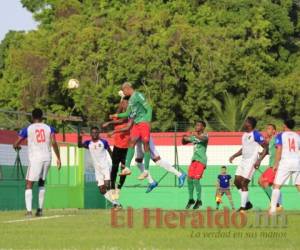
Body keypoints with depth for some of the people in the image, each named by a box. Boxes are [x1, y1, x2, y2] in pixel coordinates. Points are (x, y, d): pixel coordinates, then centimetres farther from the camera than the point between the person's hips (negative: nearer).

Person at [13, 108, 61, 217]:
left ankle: (29, 211, -17)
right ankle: (40, 209, 19)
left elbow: (16, 145, 2)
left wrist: (17, 147, 27)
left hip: (35, 159, -4)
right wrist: (58, 158, -2)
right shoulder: (49, 128, 8)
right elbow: (54, 142, -5)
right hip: (47, 158, 4)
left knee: (29, 185, -2)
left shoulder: (27, 129, 2)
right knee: (41, 183, 22)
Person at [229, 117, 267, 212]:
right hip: (244, 161, 9)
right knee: (237, 181, 7)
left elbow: (265, 148, -13)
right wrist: (234, 156, 18)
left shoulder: (256, 135, -14)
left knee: (243, 183, -11)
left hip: (252, 161, -9)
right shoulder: (244, 135, 14)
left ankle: (243, 207, -4)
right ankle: (247, 203, 19)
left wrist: (259, 160, -22)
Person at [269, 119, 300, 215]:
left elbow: (279, 150, -8)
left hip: (285, 162, -4)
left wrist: (276, 164, -8)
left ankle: (273, 208, -8)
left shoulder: (280, 136, 2)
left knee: (276, 185, 0)